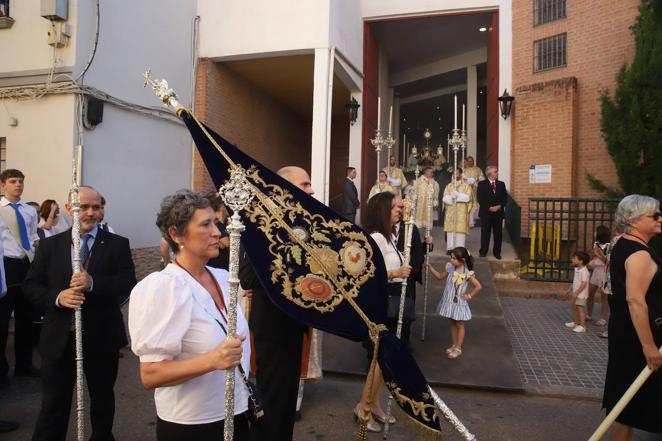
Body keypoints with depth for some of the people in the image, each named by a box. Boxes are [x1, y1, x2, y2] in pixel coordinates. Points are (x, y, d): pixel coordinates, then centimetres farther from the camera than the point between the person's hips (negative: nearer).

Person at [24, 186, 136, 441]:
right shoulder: (50, 245, 4)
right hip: (59, 337, 1)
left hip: (102, 336, 0)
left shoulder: (117, 244, -3)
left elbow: (128, 284, -12)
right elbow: (30, 285, 2)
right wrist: (57, 297, -17)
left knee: (102, 397, 19)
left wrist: (93, 283, -28)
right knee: (54, 403, 7)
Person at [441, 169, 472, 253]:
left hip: (461, 213, -2)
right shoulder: (449, 186, 13)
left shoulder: (466, 186, 5)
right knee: (450, 230, 0)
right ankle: (450, 248, 4)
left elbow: (467, 198, -9)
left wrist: (457, 194, -15)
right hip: (450, 212, 2)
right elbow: (445, 198, 1)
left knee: (460, 230, -6)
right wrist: (452, 197, -18)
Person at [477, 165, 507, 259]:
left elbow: (505, 198, 8)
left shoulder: (501, 184, 12)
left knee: (498, 233, 5)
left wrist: (499, 206, -9)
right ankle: (483, 252, 10)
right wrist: (489, 208, -13)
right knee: (485, 233, 1)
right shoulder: (482, 184, 1)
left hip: (499, 212, 3)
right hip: (486, 213, -3)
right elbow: (480, 199, -6)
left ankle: (497, 252, 14)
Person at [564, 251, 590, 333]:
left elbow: (583, 284, -24)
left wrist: (576, 293, -24)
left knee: (580, 308, -7)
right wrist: (570, 289, 20)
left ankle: (582, 326, -1)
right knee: (574, 307, 18)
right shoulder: (577, 270, 9)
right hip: (576, 293, 10)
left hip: (581, 294, -10)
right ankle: (575, 322, 31)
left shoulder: (584, 271, -22)